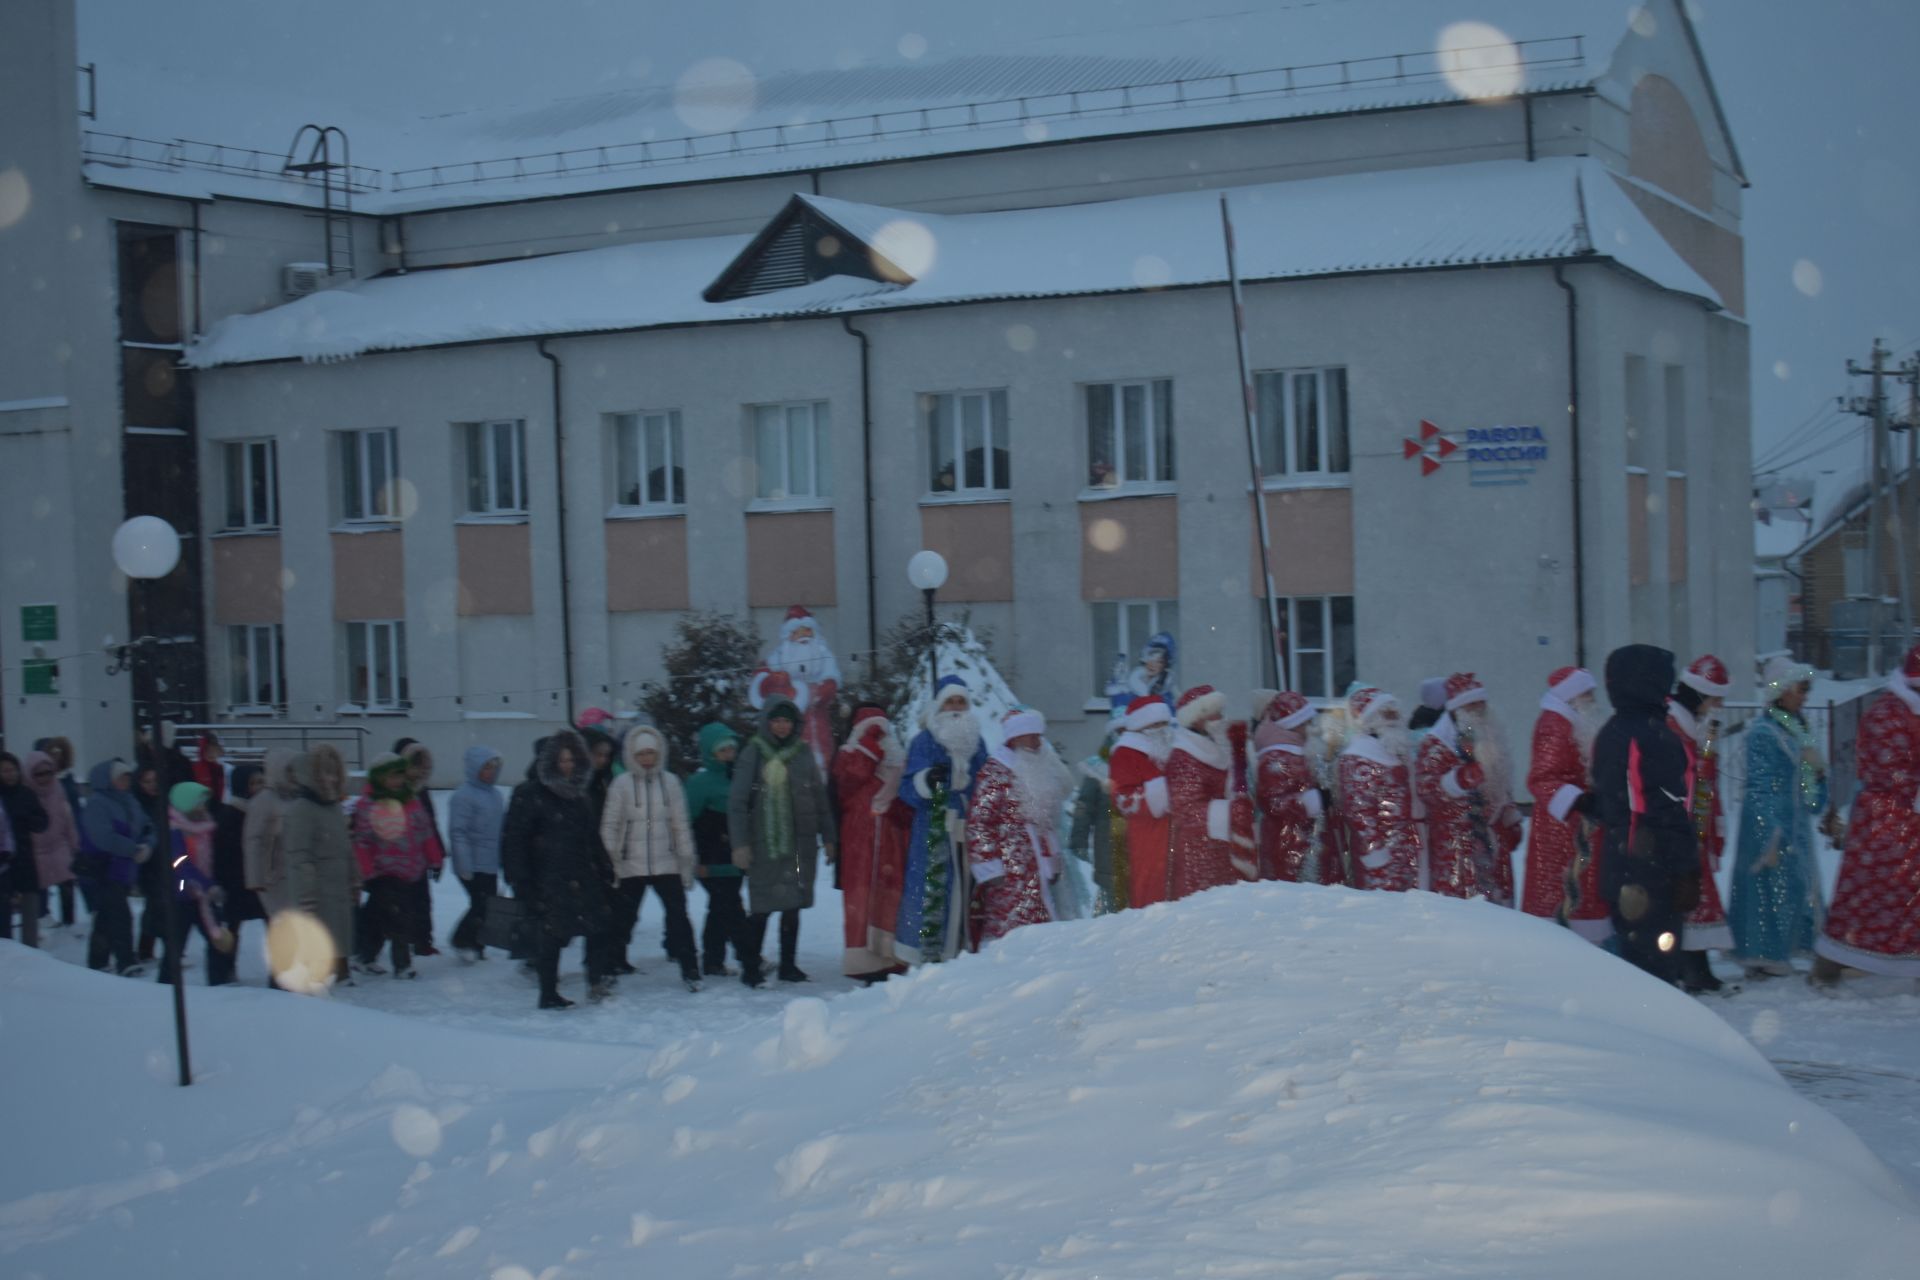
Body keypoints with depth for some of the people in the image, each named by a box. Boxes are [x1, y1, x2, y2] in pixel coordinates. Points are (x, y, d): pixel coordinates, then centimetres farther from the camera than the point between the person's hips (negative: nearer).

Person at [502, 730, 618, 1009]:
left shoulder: (580, 795, 15)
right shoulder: (529, 795, -6)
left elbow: (593, 838, 23)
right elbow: (513, 840, -9)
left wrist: (604, 869, 16)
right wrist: (520, 880, -14)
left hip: (582, 878, 6)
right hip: (546, 879, -6)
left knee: (600, 923, -3)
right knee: (549, 935, -2)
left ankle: (599, 980, 6)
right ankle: (549, 994, 7)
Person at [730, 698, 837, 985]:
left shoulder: (804, 754, 8)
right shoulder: (753, 755, -2)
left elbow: (820, 798, 12)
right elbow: (737, 803, -4)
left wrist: (827, 838, 10)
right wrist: (739, 844, -11)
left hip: (800, 844, 3)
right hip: (764, 845, -3)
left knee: (793, 907, 8)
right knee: (761, 908, -4)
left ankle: (788, 964, 18)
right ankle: (752, 967, 4)